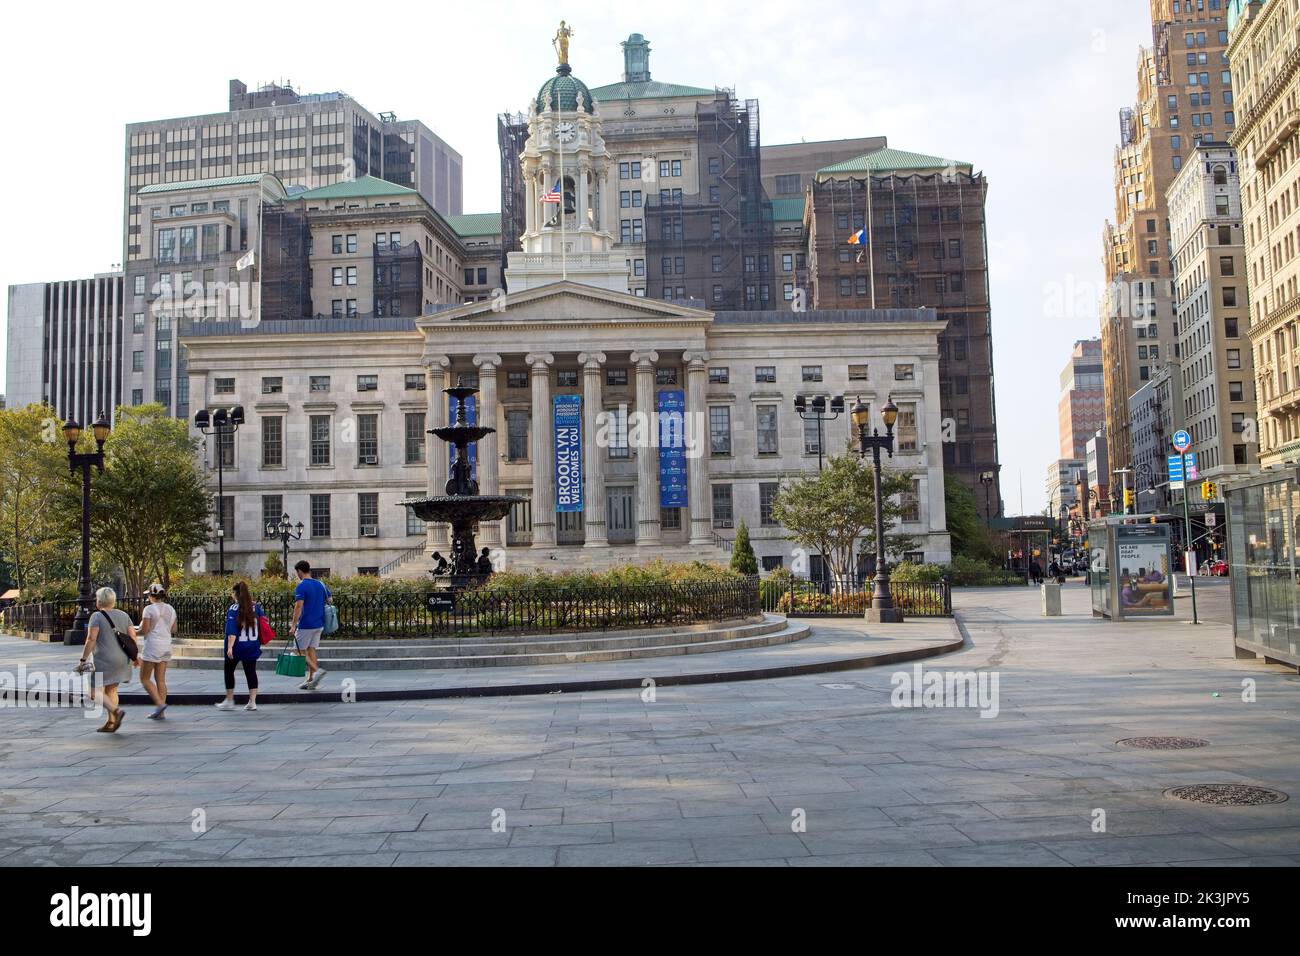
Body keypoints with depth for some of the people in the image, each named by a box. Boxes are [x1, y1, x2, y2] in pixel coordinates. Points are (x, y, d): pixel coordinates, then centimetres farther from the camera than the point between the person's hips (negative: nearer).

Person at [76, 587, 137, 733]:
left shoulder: (97, 616, -9)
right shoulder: (123, 615, 7)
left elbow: (91, 639, -16)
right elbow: (132, 636, 4)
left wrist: (83, 660, -12)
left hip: (104, 660, -6)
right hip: (122, 660, 6)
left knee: (96, 692, 3)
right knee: (111, 690, 16)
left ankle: (116, 711, -18)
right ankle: (110, 724, 14)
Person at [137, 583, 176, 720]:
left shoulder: (149, 609, -10)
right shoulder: (171, 609, 9)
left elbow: (144, 630, -13)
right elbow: (173, 630, 13)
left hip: (152, 646, -7)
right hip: (166, 645, 7)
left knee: (145, 679, 3)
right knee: (161, 680, 8)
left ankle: (160, 703, -12)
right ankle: (160, 713, 7)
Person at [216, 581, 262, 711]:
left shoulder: (234, 609, -12)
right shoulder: (256, 607, 2)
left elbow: (231, 631, -18)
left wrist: (230, 647, -21)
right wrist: (259, 642, 20)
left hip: (237, 646, -4)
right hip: (252, 646, 4)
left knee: (229, 671, 13)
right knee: (251, 672, 7)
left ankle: (229, 701, 17)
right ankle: (252, 702, 4)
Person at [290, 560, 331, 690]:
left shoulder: (301, 586, -12)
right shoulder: (320, 585, 9)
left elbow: (298, 607, -19)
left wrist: (293, 624, -16)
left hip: (306, 625, -7)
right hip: (319, 624, 7)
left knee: (300, 651, 2)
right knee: (311, 649, 11)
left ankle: (317, 670, -17)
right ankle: (311, 680, 10)